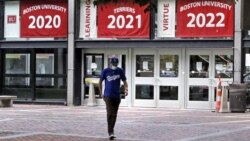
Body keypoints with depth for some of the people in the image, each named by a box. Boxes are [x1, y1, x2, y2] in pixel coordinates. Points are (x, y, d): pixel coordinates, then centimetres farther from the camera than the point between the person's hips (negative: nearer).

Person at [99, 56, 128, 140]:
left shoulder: (120, 71, 2)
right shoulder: (105, 71, -2)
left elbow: (124, 81, 7)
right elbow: (100, 82, 7)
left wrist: (126, 89, -14)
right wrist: (101, 94, 6)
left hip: (117, 96, 3)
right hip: (108, 96, -3)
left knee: (114, 115, 9)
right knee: (110, 114, -12)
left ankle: (111, 131, 21)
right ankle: (110, 132, -13)